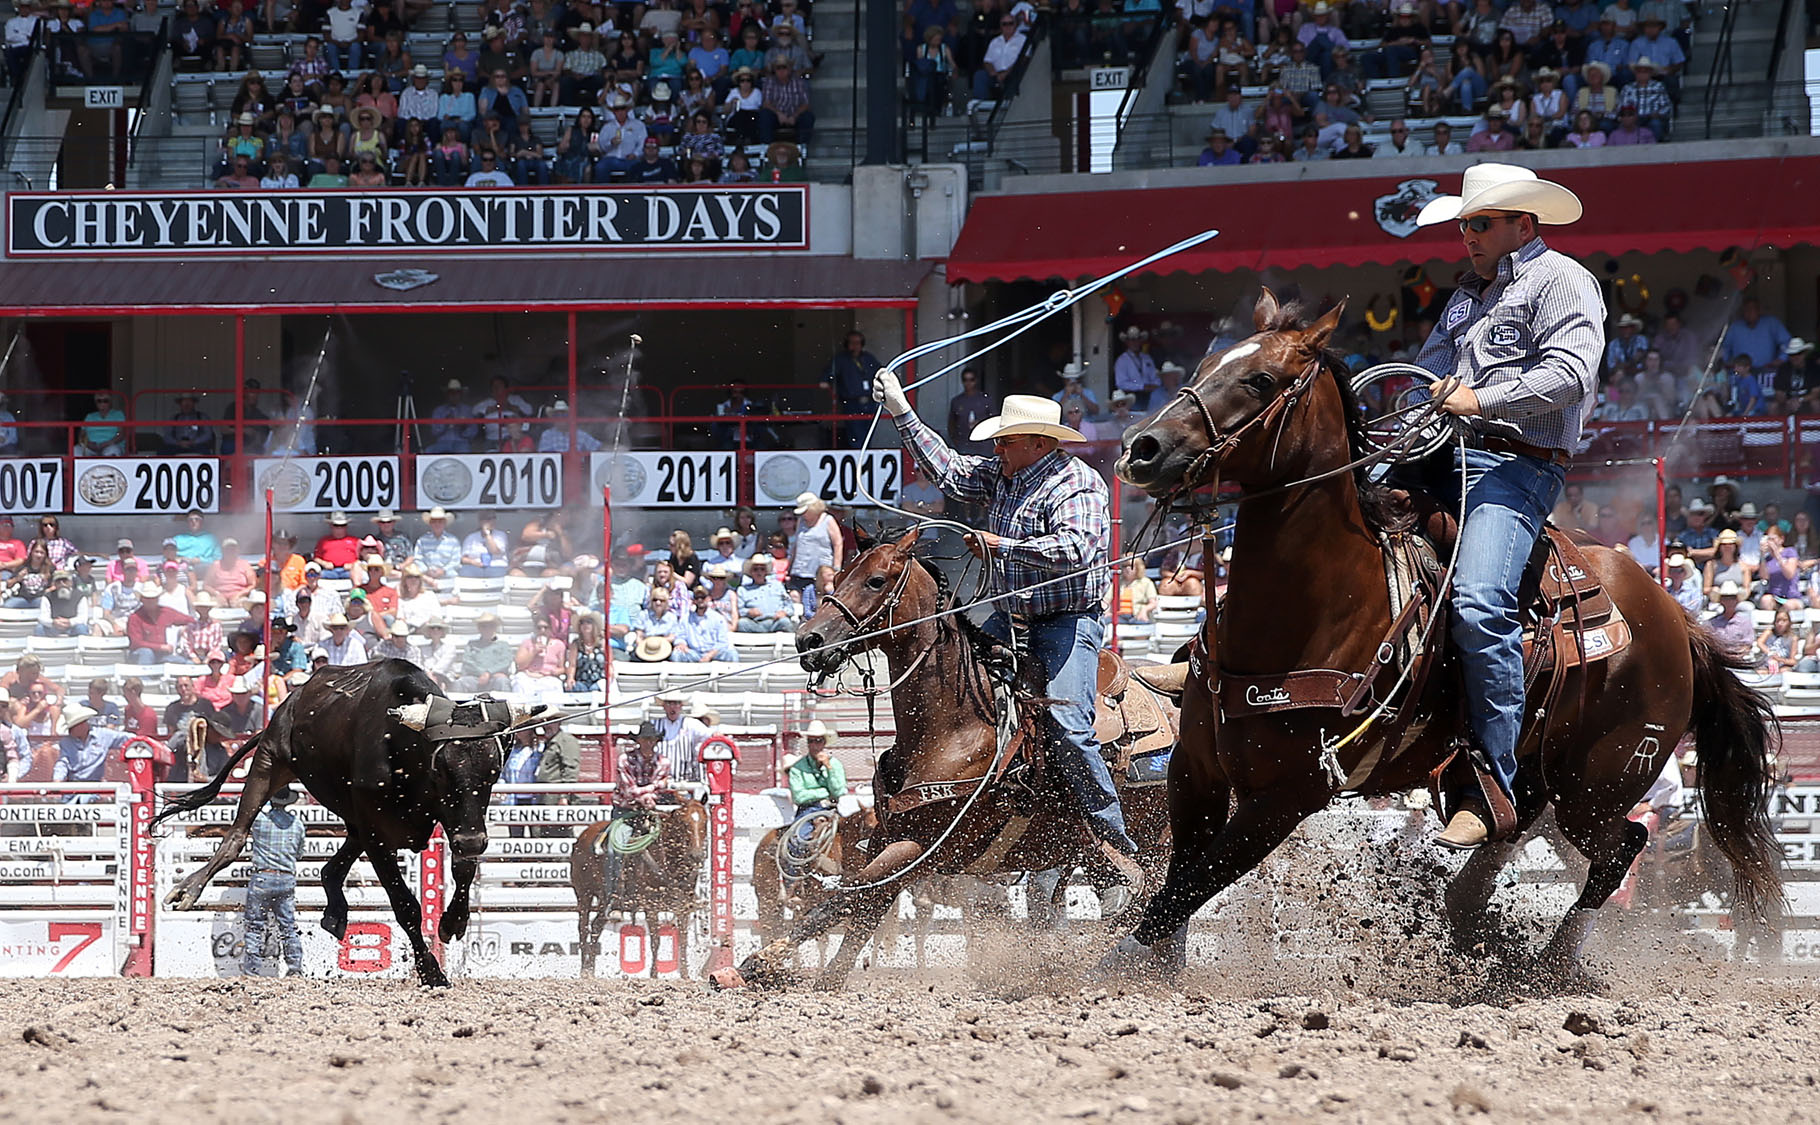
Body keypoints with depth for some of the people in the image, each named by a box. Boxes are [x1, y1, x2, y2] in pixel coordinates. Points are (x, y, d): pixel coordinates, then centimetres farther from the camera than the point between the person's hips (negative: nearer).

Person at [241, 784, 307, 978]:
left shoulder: (259, 817, -8)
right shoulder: (297, 822, 4)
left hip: (262, 877, -3)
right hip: (287, 879, 3)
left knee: (255, 925, 3)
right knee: (288, 927, 9)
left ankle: (252, 968, 0)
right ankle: (295, 967, 5)